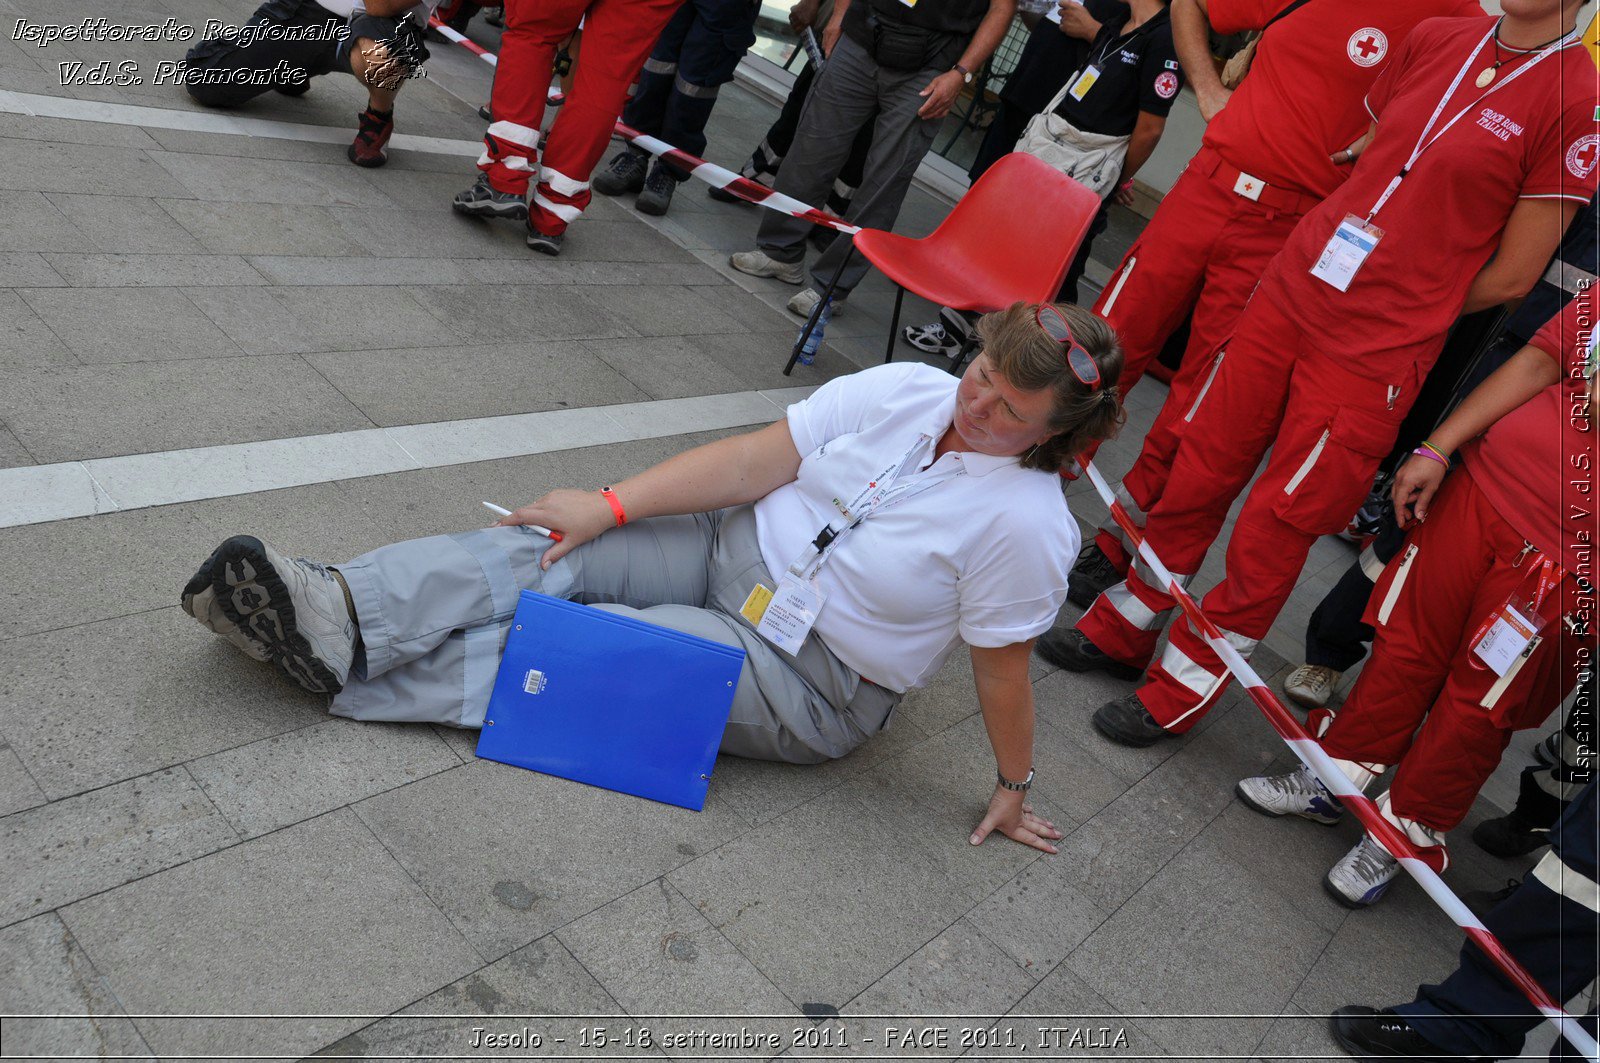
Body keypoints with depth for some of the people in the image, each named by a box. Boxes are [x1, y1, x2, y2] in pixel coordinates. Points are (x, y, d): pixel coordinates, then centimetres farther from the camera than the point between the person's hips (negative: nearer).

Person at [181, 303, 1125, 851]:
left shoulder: (1023, 523, -19)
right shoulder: (905, 391, -6)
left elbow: (1004, 662, -10)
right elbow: (757, 459, -8)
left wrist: (1013, 785, -2)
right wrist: (611, 505, -12)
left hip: (805, 679, -5)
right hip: (735, 545, 5)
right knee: (549, 553, -15)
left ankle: (337, 663, -17)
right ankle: (344, 614, -26)